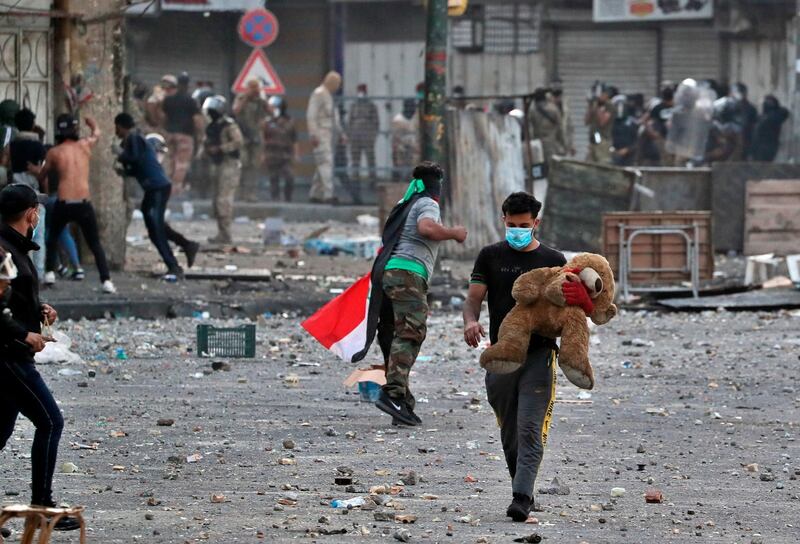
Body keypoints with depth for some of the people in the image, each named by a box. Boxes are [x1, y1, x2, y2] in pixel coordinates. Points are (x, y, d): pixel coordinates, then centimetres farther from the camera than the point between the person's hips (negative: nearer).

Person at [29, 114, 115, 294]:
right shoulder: (85, 145, 7)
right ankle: (106, 280, -5)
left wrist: (34, 169, 38)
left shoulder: (54, 152, 3)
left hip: (63, 205, -1)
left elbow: (42, 176, 15)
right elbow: (96, 134, 31)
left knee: (52, 238, 25)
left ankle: (50, 272, 16)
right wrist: (92, 124, 53)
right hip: (84, 204, 1)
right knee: (95, 245, 9)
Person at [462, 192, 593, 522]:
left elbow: (565, 307, 10)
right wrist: (470, 321, -17)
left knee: (530, 429, -14)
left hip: (539, 354, -2)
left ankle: (522, 497, -22)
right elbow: (473, 298, 5)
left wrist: (579, 301, -15)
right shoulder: (491, 257, 10)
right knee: (509, 433, 9)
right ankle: (522, 490, 23)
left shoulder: (553, 261, 7)